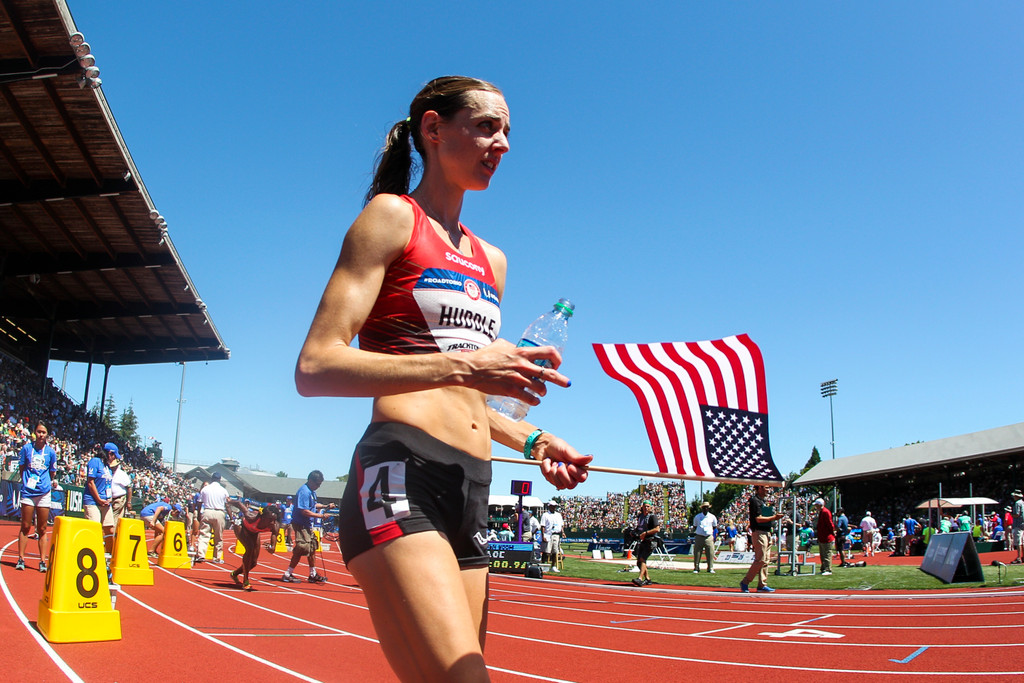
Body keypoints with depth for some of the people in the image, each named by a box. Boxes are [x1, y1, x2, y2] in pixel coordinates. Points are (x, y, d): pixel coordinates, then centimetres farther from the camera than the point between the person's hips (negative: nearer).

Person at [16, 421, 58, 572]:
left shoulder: (50, 451, 4)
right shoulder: (26, 448, 2)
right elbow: (21, 468, 8)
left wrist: (48, 483, 7)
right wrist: (27, 482, 5)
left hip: (44, 492, 0)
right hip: (28, 492, 0)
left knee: (43, 529, 3)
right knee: (25, 527, 2)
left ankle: (43, 561, 8)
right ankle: (21, 559, 12)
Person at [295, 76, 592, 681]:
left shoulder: (492, 260, 23)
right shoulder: (392, 216, 2)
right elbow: (316, 368, -10)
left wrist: (531, 439, 11)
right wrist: (461, 365, -20)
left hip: (473, 493, 8)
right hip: (401, 476, -8)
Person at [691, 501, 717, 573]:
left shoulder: (712, 517, 8)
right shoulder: (697, 516, 8)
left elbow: (714, 527, 21)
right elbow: (695, 526, 17)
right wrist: (694, 532, 5)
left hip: (709, 537, 0)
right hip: (699, 537, 0)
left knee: (710, 553, -3)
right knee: (697, 554, 0)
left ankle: (710, 568, 6)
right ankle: (696, 568, 8)